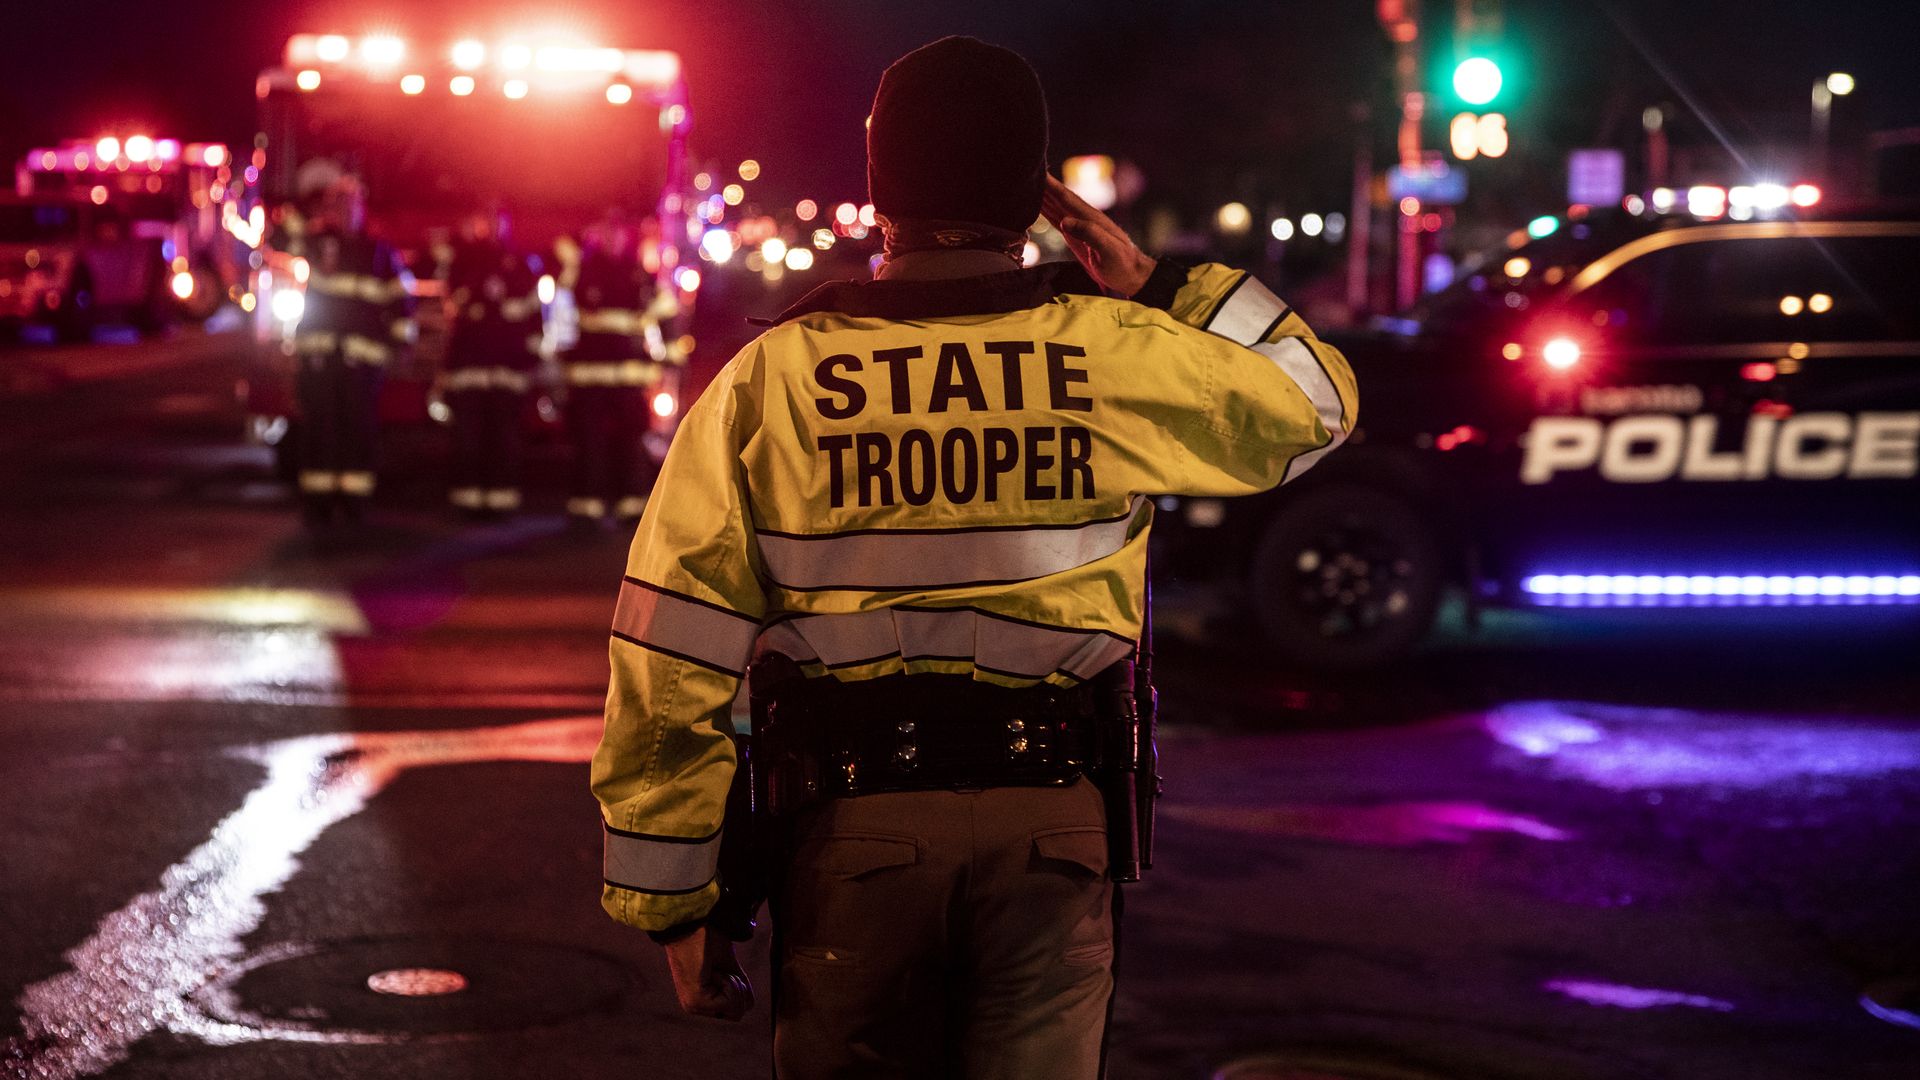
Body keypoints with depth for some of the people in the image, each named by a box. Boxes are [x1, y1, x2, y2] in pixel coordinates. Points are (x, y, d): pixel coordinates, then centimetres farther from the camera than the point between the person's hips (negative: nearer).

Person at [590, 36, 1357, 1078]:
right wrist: (1156, 285, 13)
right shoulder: (1114, 354, -2)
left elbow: (672, 662, -4)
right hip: (1054, 829, 1)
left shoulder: (769, 379, -2)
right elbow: (1315, 399, 17)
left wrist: (674, 898, 4)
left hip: (850, 828, 0)